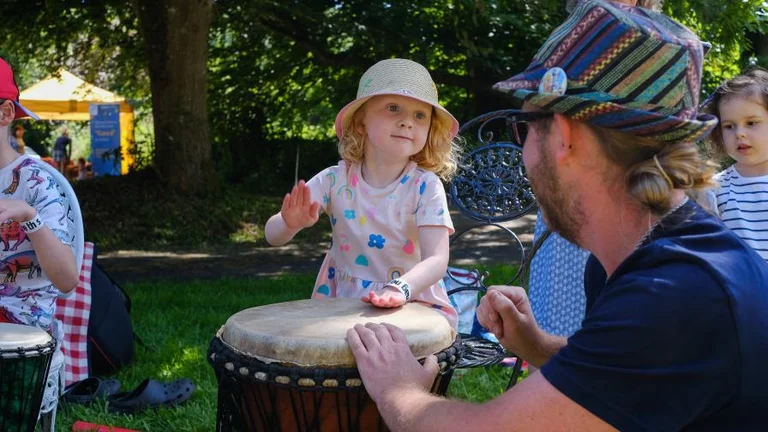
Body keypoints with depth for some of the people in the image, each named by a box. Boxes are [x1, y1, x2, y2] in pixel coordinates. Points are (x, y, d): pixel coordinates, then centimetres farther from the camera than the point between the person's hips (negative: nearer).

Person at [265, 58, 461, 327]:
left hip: (414, 305, -2)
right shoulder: (335, 180, -5)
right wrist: (291, 224, -29)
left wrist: (401, 288, -40)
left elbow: (437, 259, -19)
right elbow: (273, 236, -5)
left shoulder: (425, 186, -10)